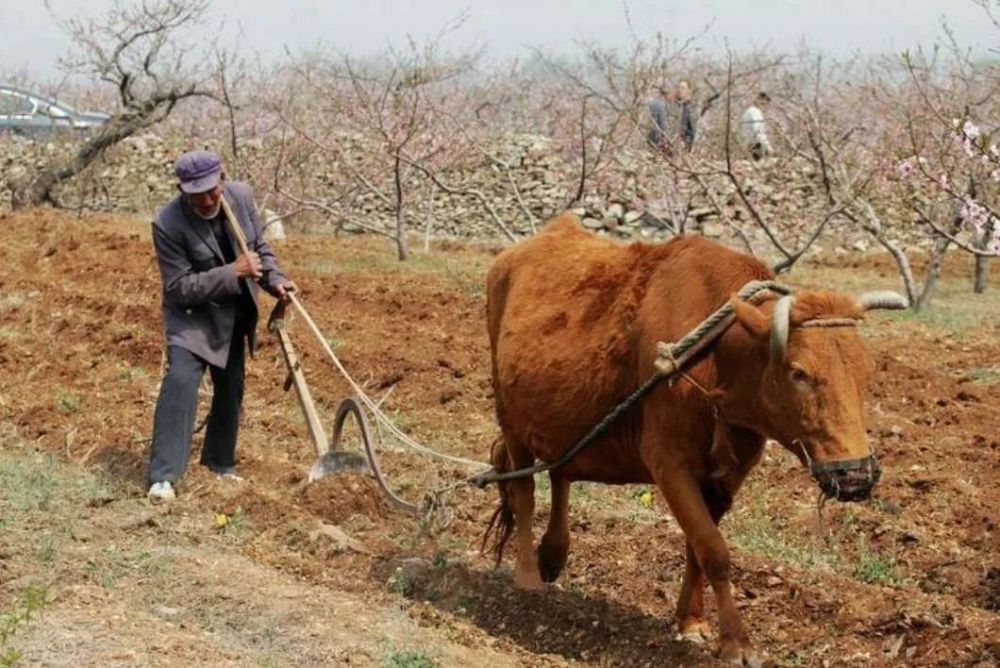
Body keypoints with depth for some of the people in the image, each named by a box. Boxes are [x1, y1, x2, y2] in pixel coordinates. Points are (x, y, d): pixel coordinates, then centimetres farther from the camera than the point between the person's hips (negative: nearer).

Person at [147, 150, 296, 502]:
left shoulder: (241, 196, -12)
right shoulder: (168, 223, -27)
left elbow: (260, 246, 5)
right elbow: (179, 289, -26)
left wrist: (274, 280, -12)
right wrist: (233, 272, -32)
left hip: (234, 316, 6)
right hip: (192, 315, -6)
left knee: (231, 389, 15)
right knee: (181, 380, -24)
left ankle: (220, 462, 37)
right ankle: (163, 476, -26)